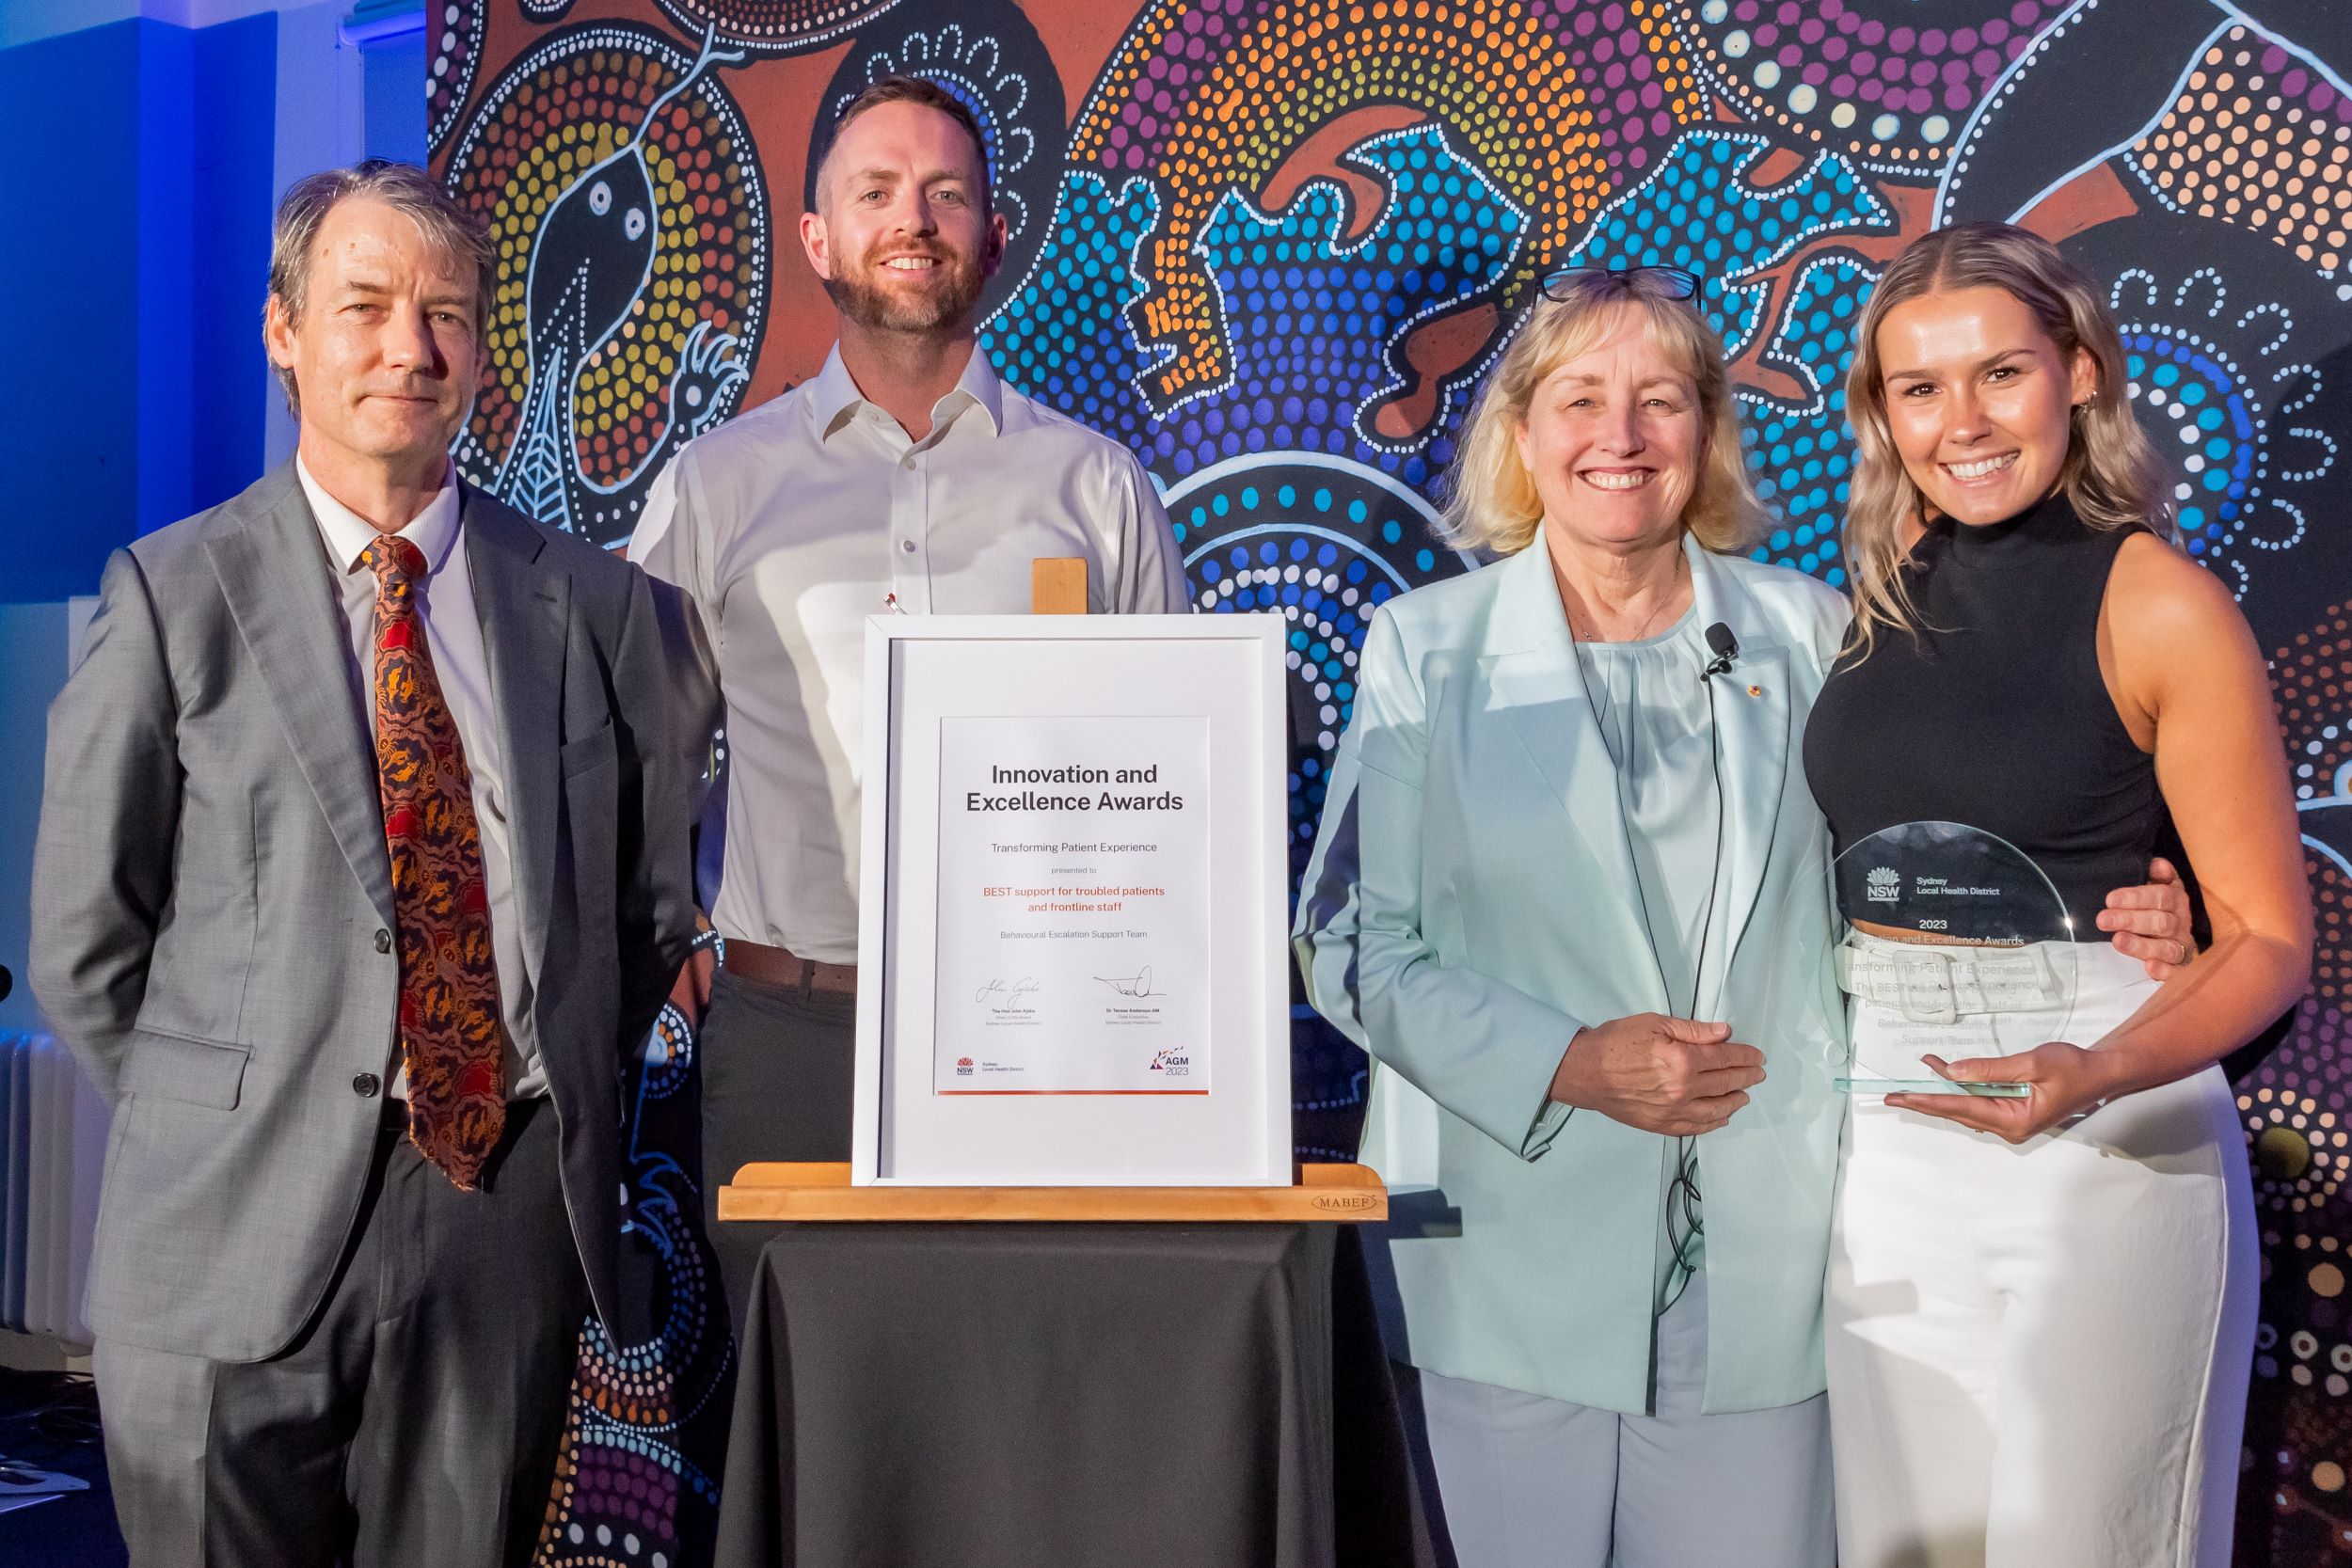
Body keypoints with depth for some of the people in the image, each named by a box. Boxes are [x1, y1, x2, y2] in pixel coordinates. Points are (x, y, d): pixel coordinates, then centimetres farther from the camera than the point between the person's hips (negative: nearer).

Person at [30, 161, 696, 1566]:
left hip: (517, 1213, 2)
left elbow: (653, 907, 11)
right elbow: (85, 940, 3)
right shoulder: (173, 595, -1)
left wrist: (562, 1104, 6)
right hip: (242, 1234, -1)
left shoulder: (594, 603, 4)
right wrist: (223, 1128, 2)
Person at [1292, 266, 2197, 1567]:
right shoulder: (1426, 647, 2)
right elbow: (1349, 941, -2)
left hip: (1759, 1260, 1)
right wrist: (1569, 1064, -14)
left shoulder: (1806, 632, 6)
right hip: (1512, 1254, -1)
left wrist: (2092, 928, -6)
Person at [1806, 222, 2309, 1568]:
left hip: (2100, 1145, -4)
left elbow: (2270, 939, -8)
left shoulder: (2162, 605, -8)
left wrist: (2097, 1076, -25)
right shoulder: (1888, 592, 6)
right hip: (1880, 1130, 5)